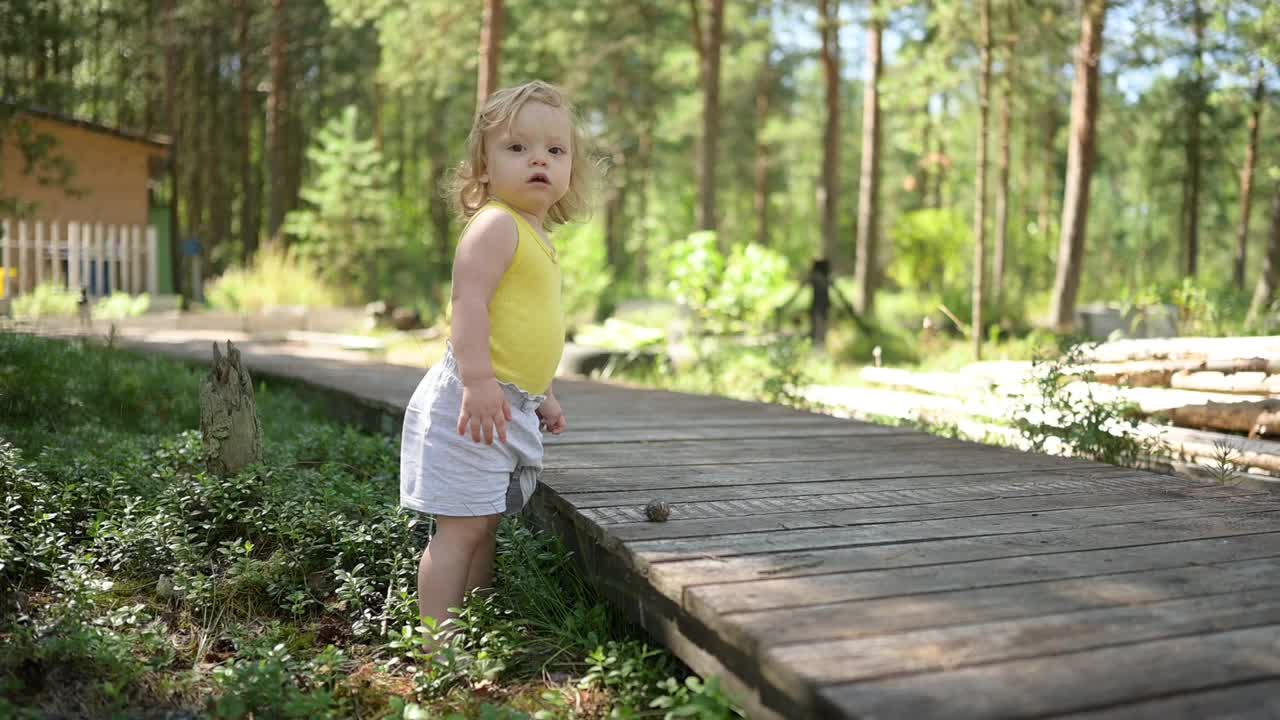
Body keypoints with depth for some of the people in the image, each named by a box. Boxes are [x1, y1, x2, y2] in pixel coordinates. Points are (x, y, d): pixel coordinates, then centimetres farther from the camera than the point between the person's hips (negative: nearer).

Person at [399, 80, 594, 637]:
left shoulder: (536, 237, 18)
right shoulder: (496, 225, -11)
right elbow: (469, 303, -23)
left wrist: (541, 395, 27)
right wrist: (478, 380, -32)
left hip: (512, 404, 9)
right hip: (475, 400, -9)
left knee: (485, 526, 15)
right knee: (461, 526, -6)